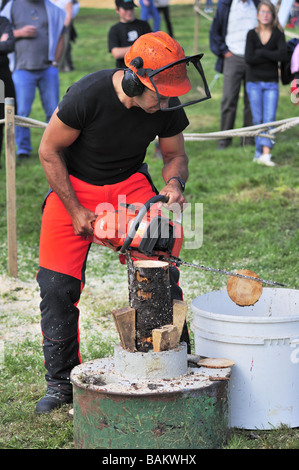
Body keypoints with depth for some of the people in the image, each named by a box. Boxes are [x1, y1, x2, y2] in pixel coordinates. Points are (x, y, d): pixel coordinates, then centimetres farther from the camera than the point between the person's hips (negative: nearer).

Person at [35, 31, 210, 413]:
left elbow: (175, 155, 2)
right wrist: (76, 212, -14)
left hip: (129, 184, 3)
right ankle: (60, 382, 8)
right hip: (73, 185, -2)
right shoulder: (86, 95, -30)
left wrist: (174, 184, -21)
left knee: (162, 272, -12)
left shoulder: (167, 105, -17)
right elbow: (49, 151, -16)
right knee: (57, 284, -6)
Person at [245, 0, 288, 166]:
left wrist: (261, 52, -12)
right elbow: (248, 59, -12)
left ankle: (266, 154, -17)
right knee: (258, 119, 3)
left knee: (269, 119, -10)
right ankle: (259, 150, 13)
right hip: (254, 82, 1)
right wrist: (272, 57, -11)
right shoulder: (252, 34, 0)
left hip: (271, 83, 0)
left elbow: (283, 55, -16)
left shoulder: (278, 34, 0)